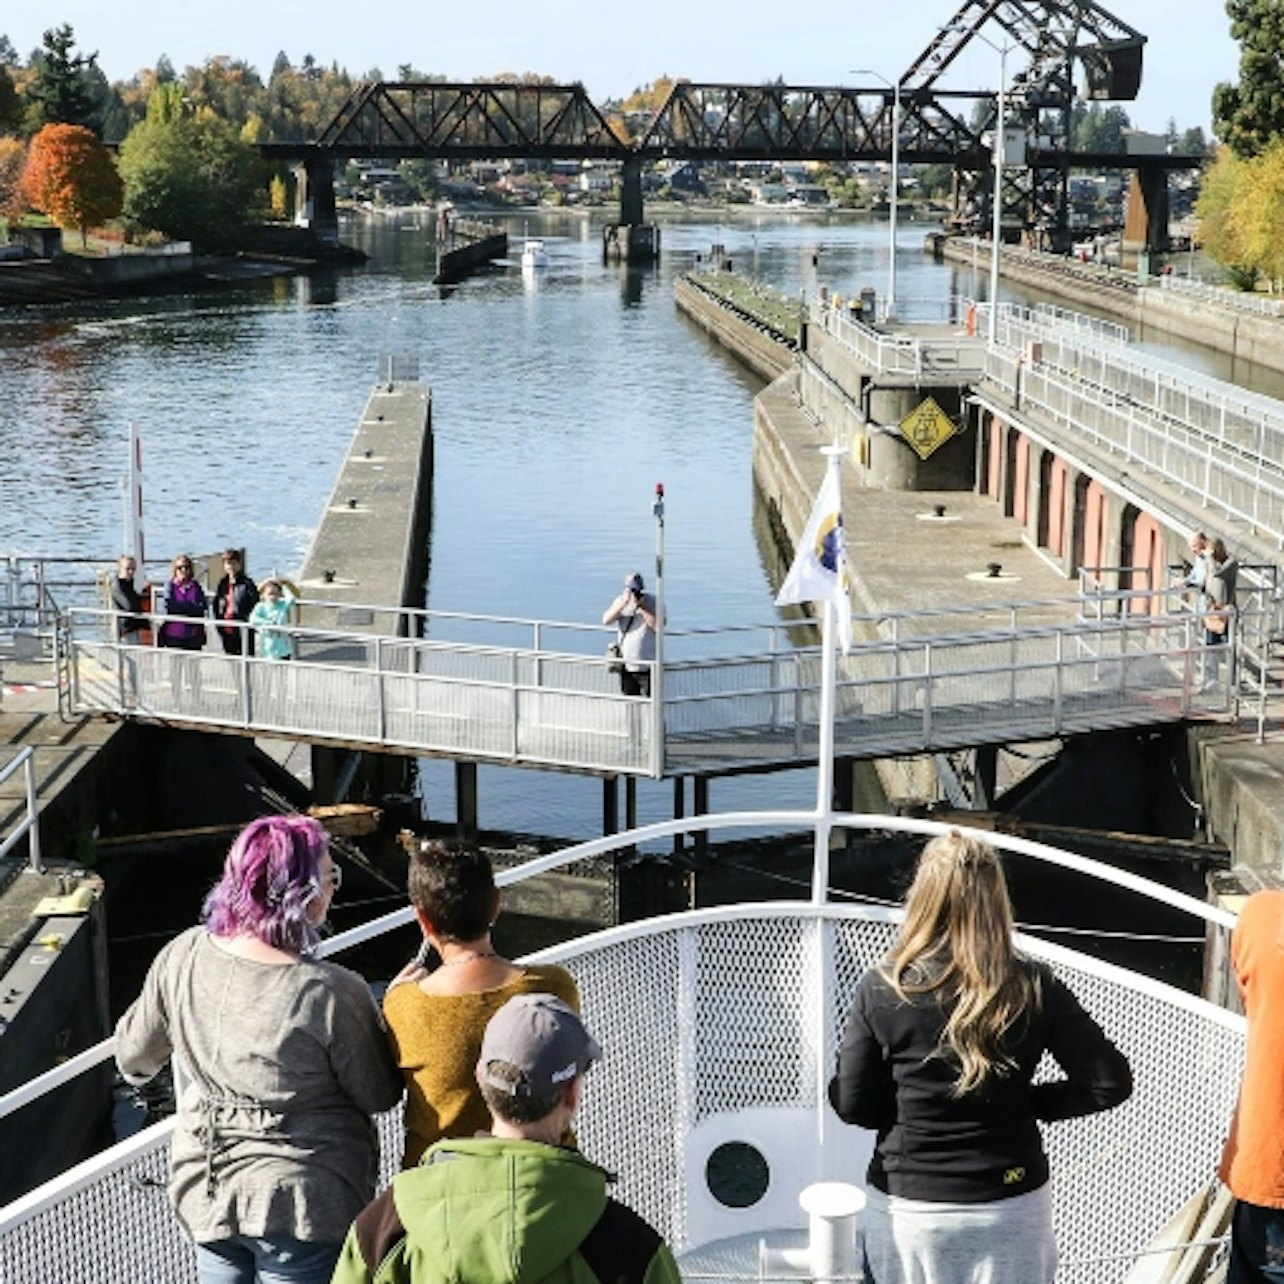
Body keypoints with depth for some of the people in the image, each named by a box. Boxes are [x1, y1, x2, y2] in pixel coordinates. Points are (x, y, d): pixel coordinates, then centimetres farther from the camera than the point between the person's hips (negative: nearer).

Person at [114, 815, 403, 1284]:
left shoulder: (183, 955, -12)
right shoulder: (332, 994, -27)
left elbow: (133, 1055, 5)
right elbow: (379, 1098, -11)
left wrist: (136, 1065, 27)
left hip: (203, 1191, 5)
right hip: (304, 1203, -5)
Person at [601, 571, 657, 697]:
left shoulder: (653, 603, -5)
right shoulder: (621, 601, 4)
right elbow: (606, 620, -9)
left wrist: (641, 608, -19)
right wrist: (623, 604, -19)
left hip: (648, 667, -4)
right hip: (627, 667, 4)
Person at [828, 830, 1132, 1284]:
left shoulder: (881, 990, -13)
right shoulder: (1034, 988, -10)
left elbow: (852, 1105, -7)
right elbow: (1110, 1083, -8)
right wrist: (1032, 1102, 5)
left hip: (909, 1207, -1)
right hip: (1012, 1205, 1)